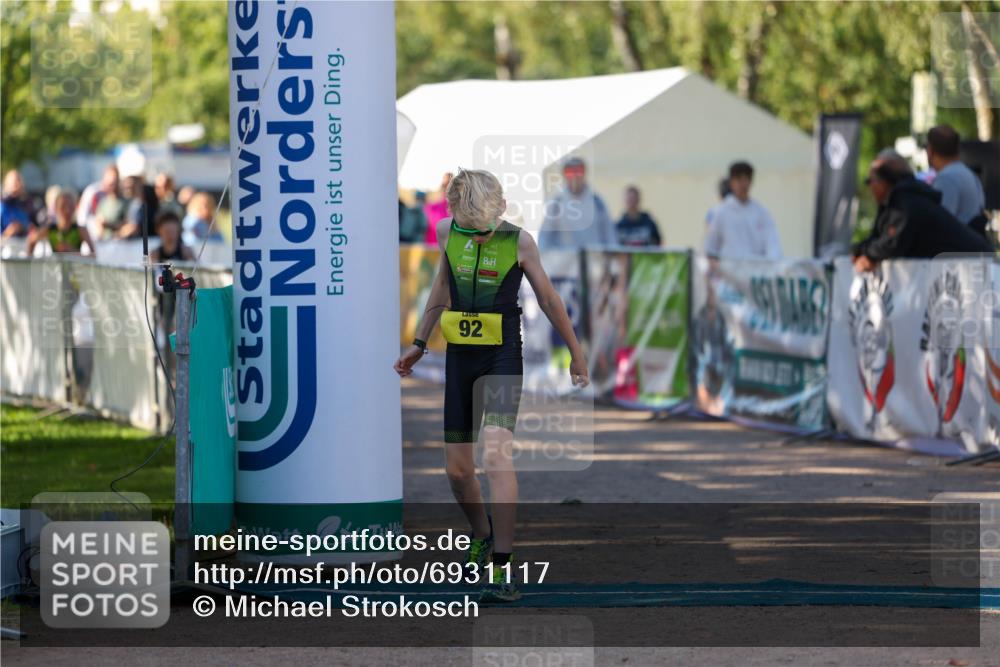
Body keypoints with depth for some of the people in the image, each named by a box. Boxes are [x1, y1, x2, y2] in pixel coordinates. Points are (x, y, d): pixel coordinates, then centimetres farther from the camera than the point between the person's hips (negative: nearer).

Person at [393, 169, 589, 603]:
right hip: (460, 358, 4)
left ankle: (503, 571, -24)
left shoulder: (519, 242, -6)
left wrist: (576, 354, 12)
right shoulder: (448, 231, 4)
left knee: (496, 453, -22)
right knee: (457, 469, 6)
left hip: (503, 358, -4)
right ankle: (483, 535, 37)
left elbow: (549, 300, 5)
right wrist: (419, 344, 24)